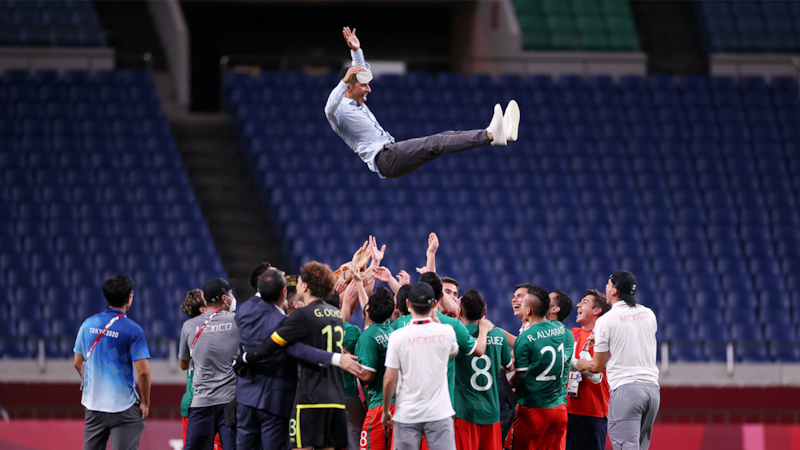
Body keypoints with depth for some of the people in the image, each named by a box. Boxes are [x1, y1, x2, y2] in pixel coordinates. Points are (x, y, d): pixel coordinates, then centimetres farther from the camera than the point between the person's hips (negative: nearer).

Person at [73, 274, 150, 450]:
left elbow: (77, 363, 11)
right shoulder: (133, 330, -12)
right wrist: (145, 402, -2)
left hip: (93, 403, 5)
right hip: (123, 406, -5)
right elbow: (143, 371, -15)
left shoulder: (89, 324, 3)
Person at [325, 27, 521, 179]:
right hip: (382, 159, -10)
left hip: (393, 153, 10)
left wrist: (356, 50, 28)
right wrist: (344, 81, -42)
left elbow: (361, 73, 38)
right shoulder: (339, 111, -5)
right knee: (436, 143, -25)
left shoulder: (356, 104, 24)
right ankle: (491, 136, -39)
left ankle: (501, 132, -18)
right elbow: (330, 109, -30)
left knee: (445, 137, -5)